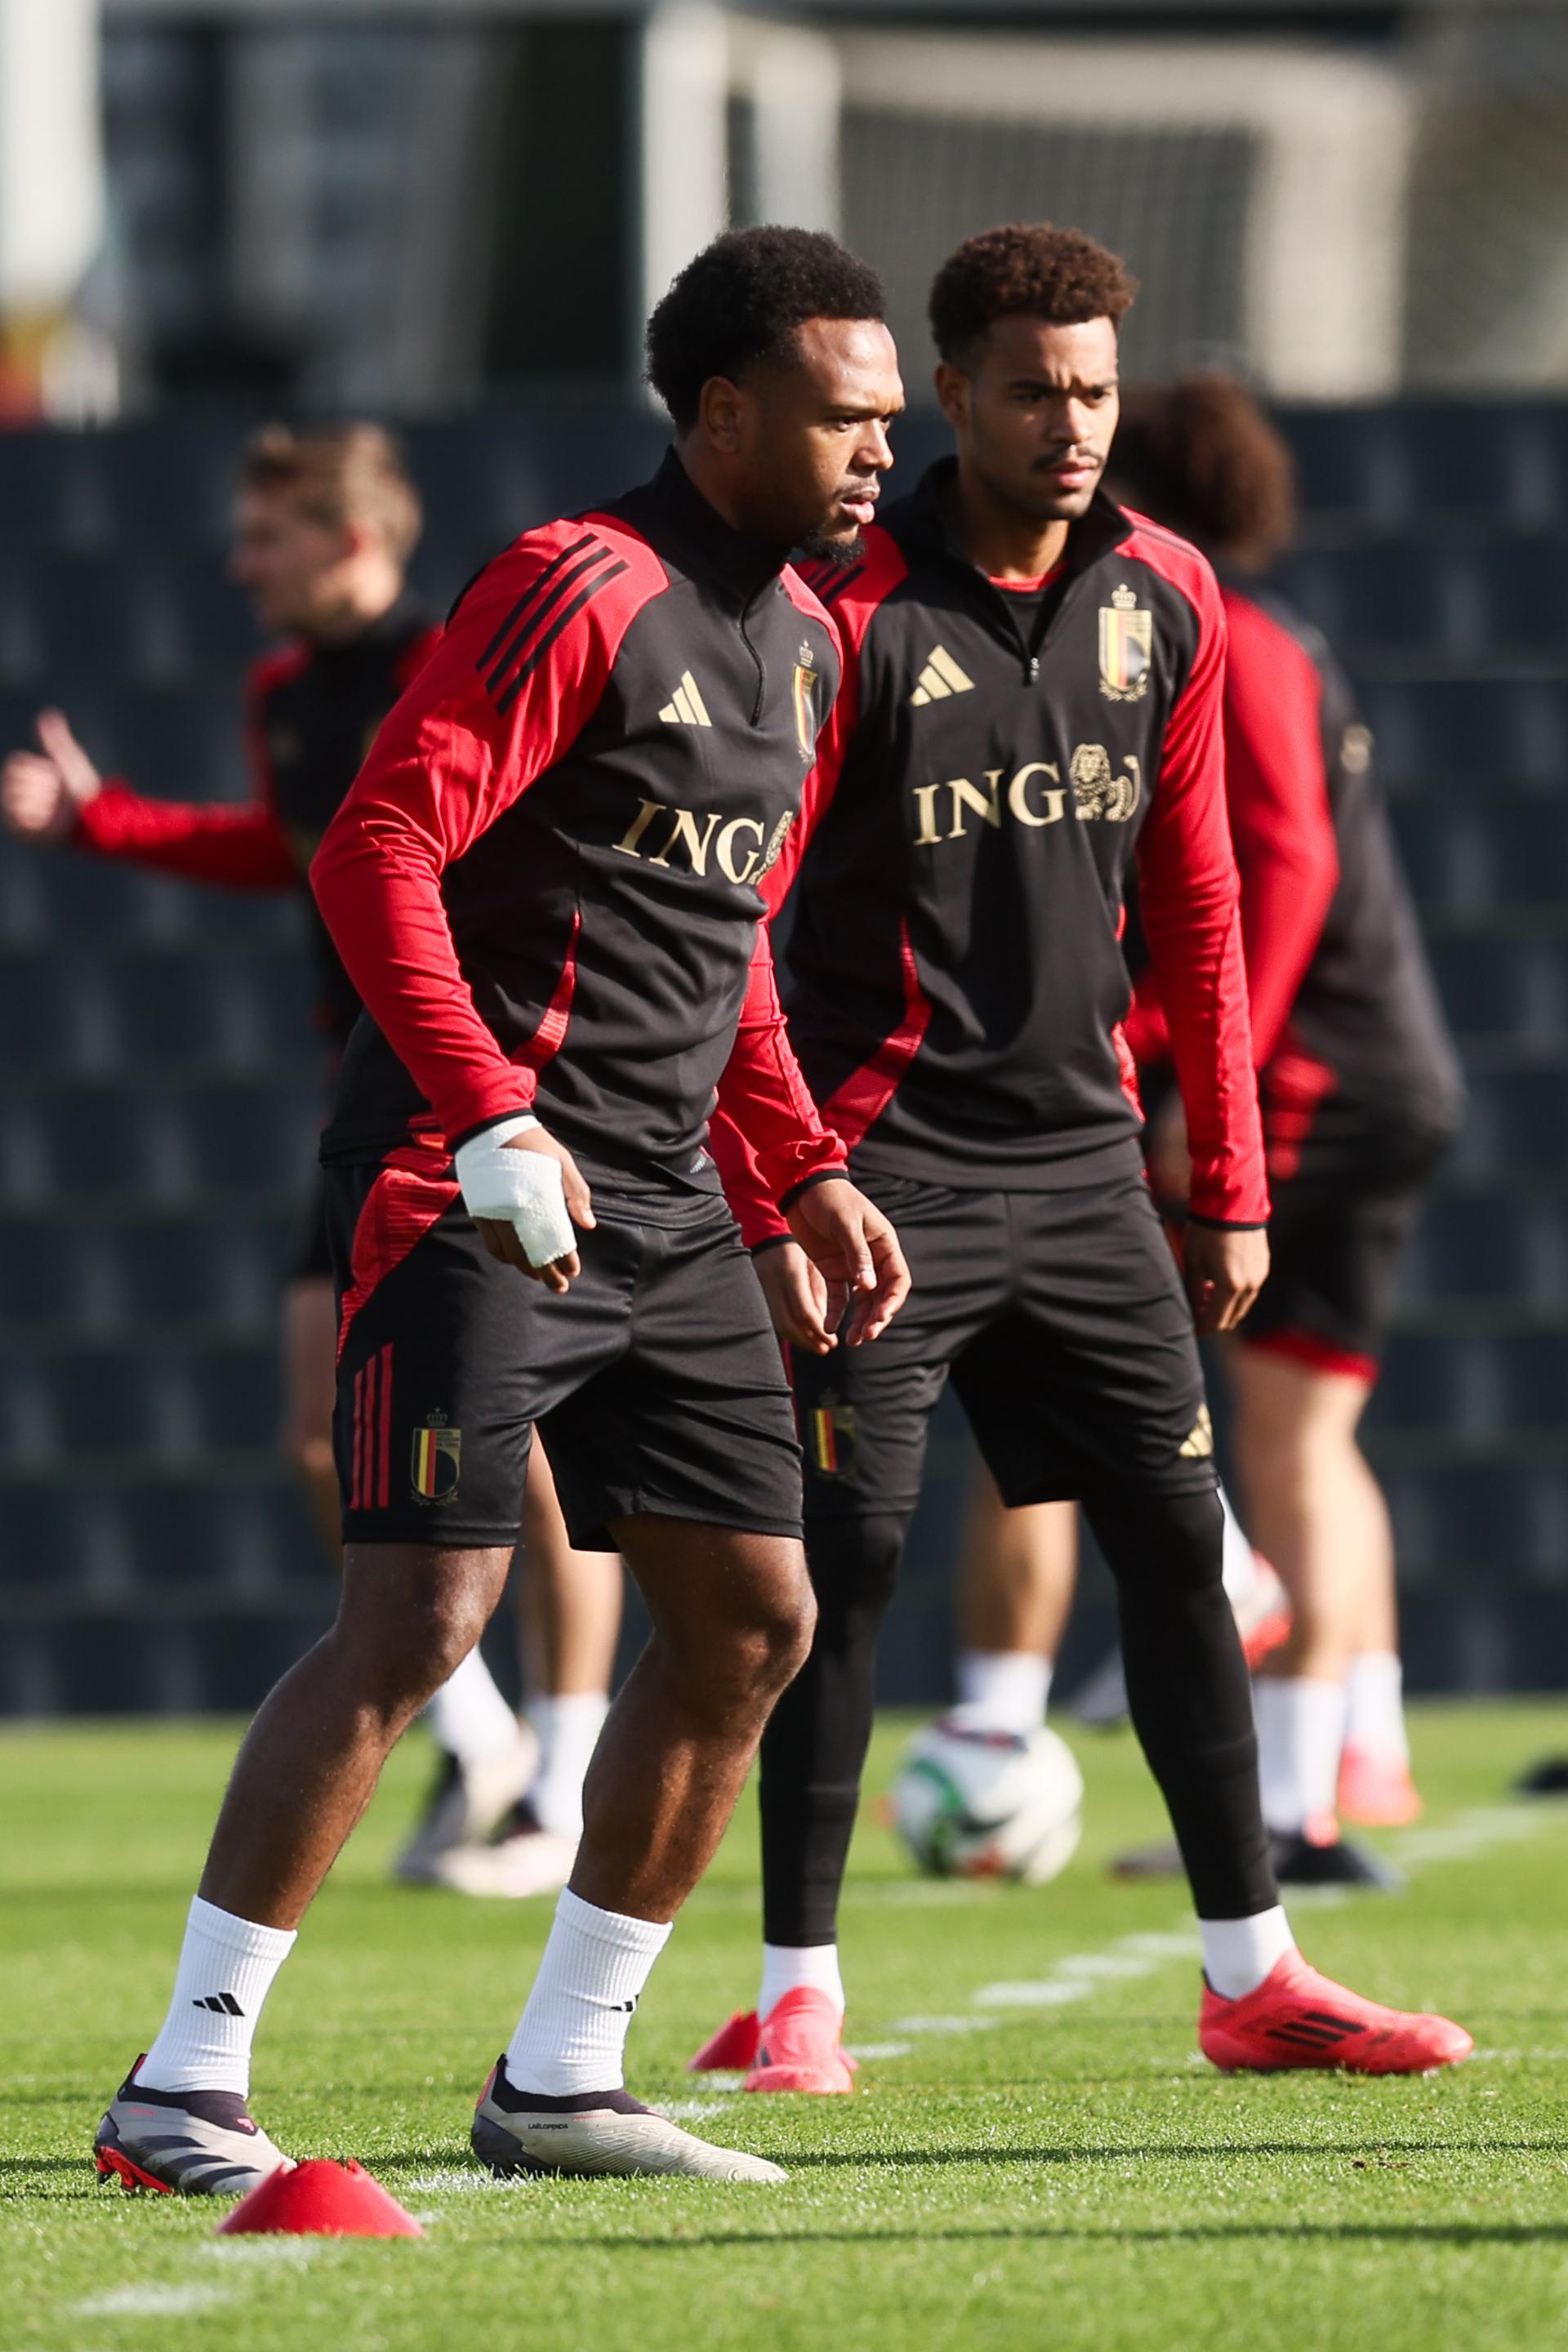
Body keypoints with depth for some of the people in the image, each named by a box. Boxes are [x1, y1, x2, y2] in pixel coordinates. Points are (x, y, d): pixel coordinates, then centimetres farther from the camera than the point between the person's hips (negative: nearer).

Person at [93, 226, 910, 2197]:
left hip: (660, 1202, 9)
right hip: (476, 1182, -9)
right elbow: (375, 854, -18)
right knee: (420, 1613, -15)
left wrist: (807, 1174, 18)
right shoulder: (580, 591, -12)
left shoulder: (803, 640, 16)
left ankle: (559, 2080, 15)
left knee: (751, 1620, 6)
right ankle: (182, 2088, -10)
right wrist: (492, 1118, -26)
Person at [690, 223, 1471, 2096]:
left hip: (1079, 1154, 5)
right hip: (888, 1160, -5)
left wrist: (1229, 1184, 11)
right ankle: (794, 1997, 3)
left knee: (1177, 1540, 4)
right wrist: (768, 1205, -17)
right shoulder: (855, 615, -11)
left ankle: (1251, 1975, 11)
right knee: (847, 1557, -6)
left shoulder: (1165, 601, 6)